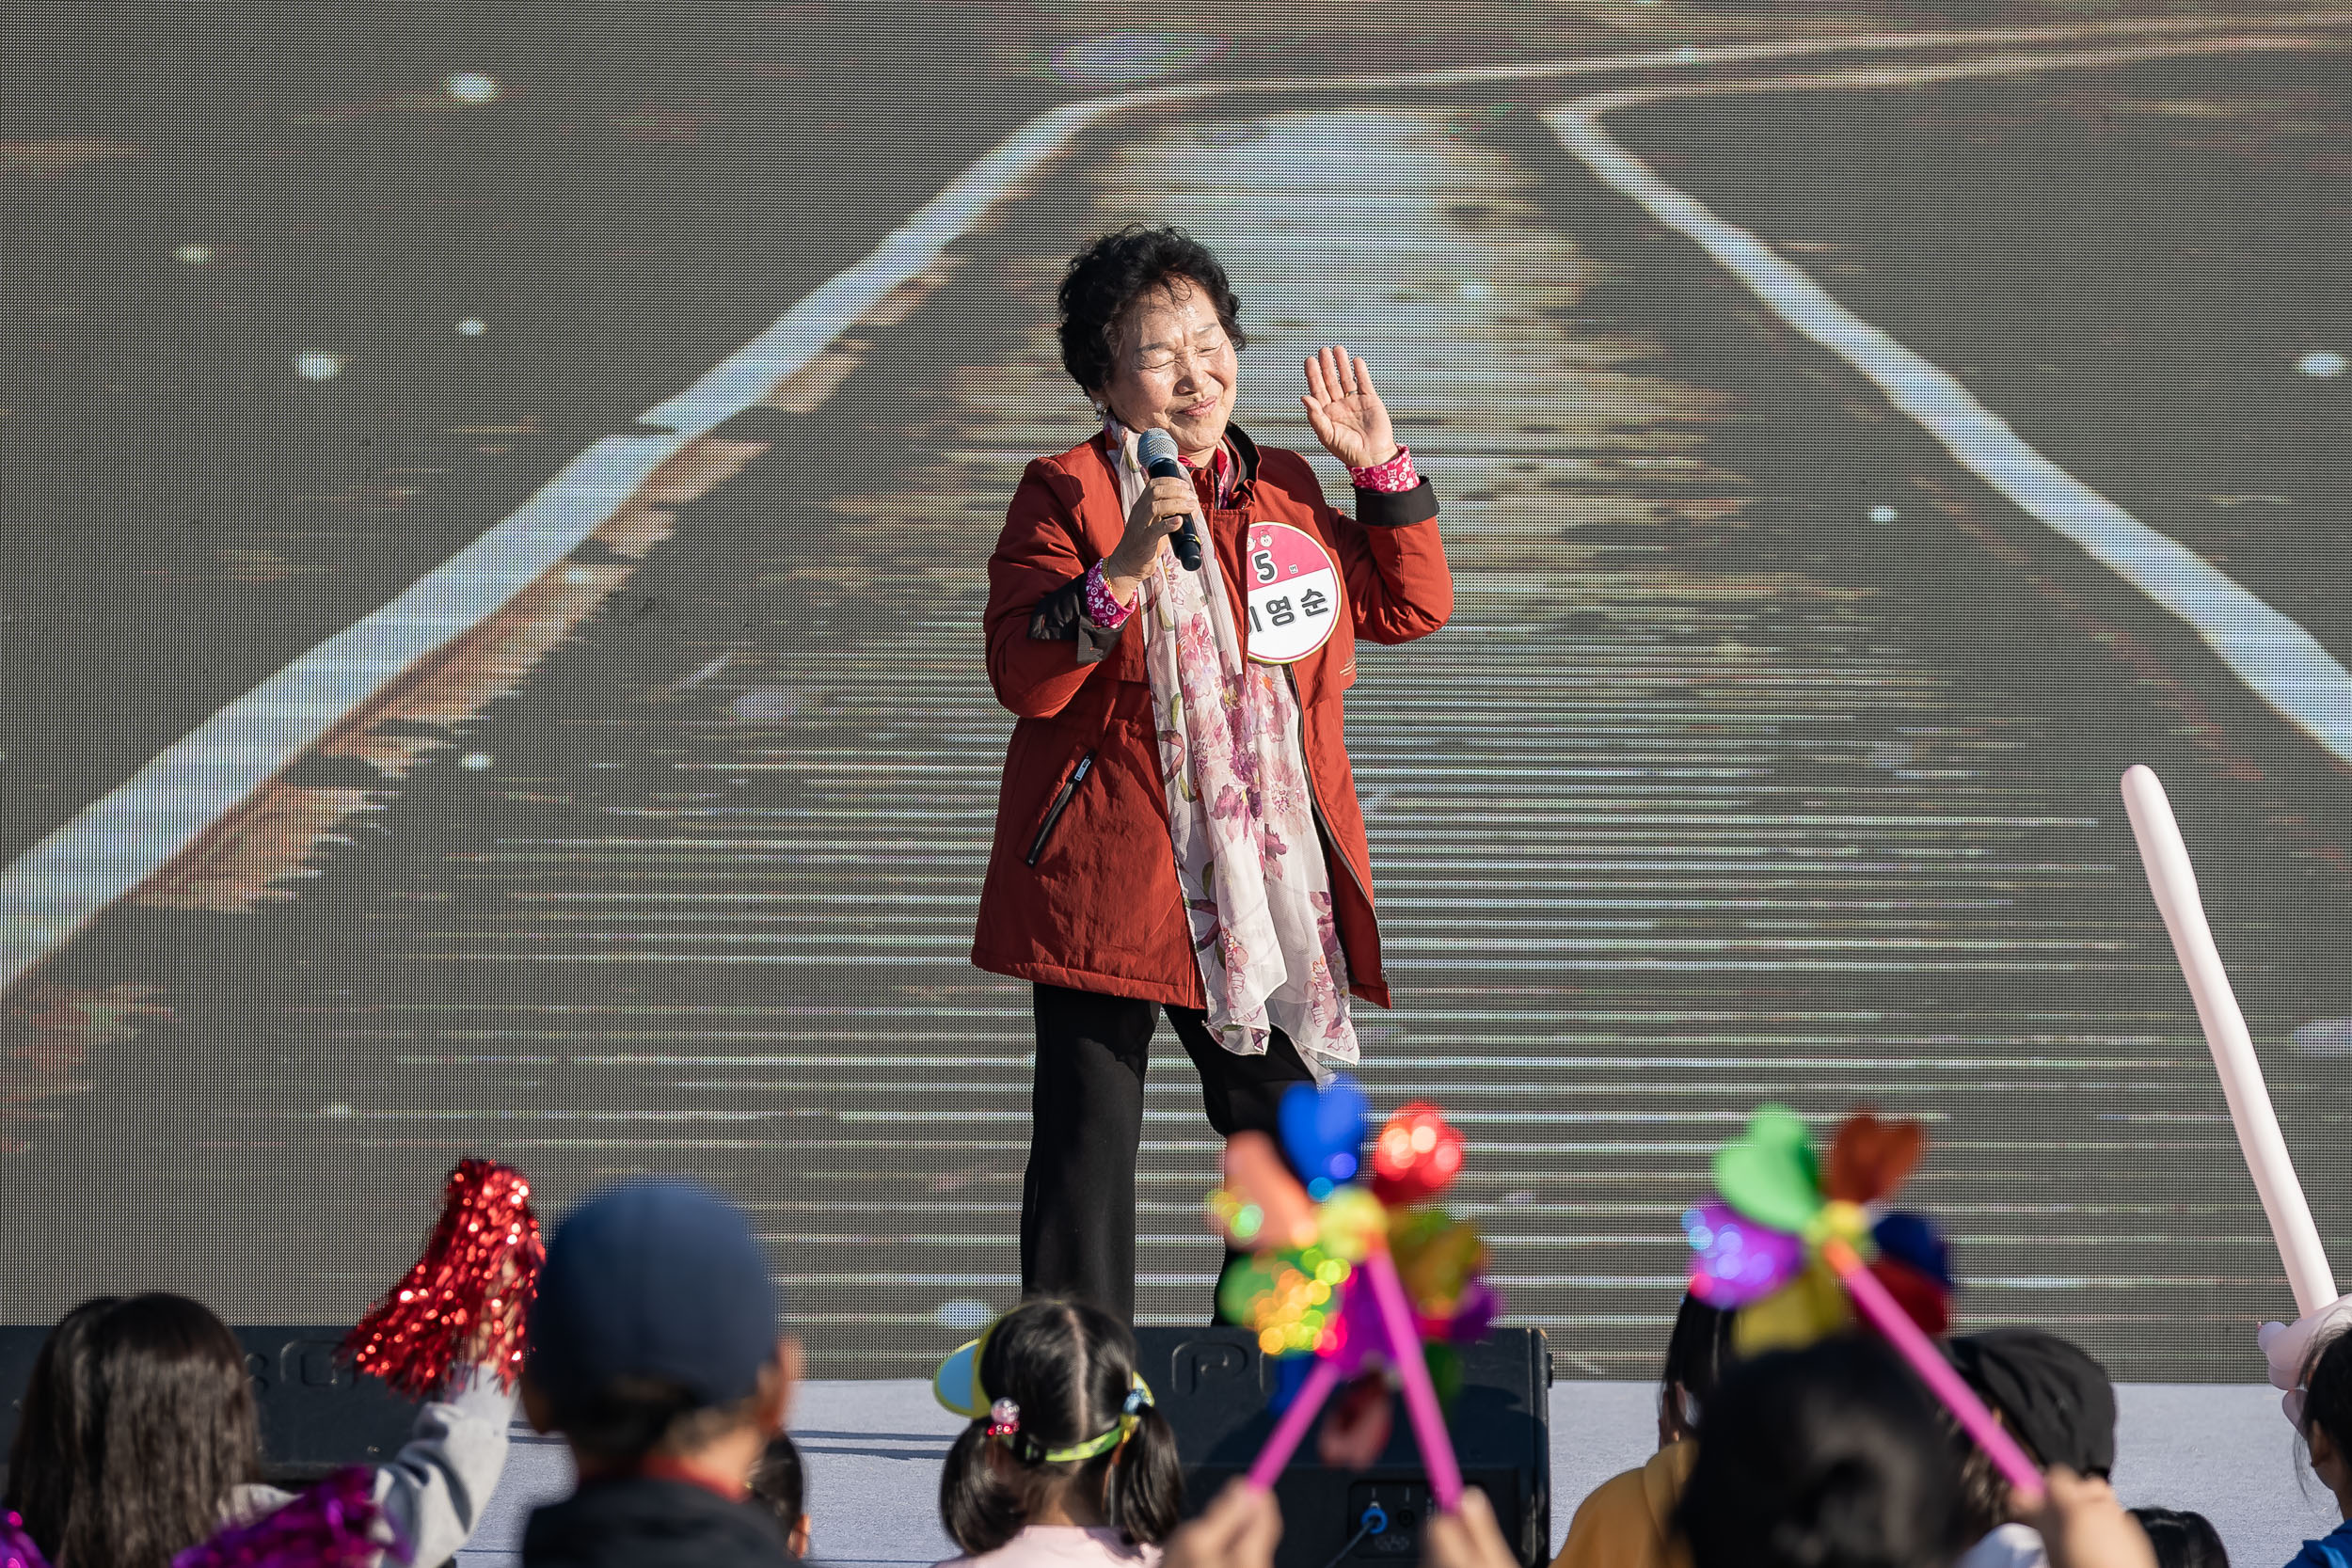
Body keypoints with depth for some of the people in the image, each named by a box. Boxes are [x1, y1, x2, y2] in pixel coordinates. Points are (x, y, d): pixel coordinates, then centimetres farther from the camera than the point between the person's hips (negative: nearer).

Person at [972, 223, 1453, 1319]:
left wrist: (1381, 467, 10)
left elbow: (1409, 609, 21)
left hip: (1268, 880, 5)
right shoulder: (1066, 493, -4)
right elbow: (1022, 675, -14)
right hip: (1108, 881, -5)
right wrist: (1125, 567, -27)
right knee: (1090, 1145, -3)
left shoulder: (1283, 490, 14)